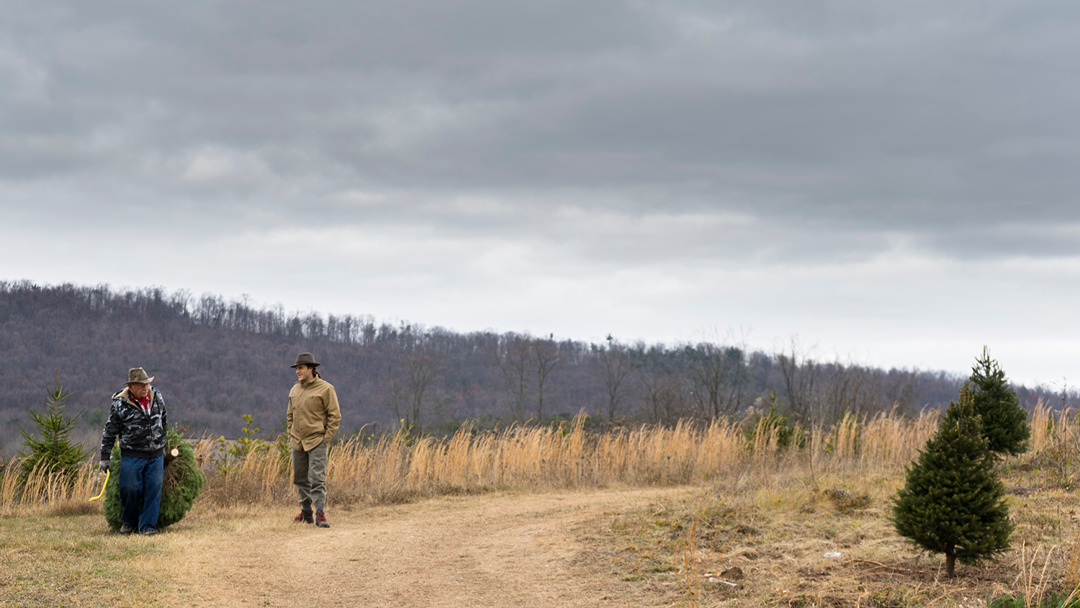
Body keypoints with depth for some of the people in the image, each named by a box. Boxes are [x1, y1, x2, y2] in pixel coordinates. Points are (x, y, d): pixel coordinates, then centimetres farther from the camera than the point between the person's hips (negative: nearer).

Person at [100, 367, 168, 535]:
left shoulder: (156, 396, 4)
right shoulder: (120, 404, -8)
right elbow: (109, 432, -2)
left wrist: (163, 444, 27)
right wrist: (105, 458, -1)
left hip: (156, 454, 3)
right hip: (132, 455, -3)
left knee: (153, 489, -2)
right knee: (130, 489, -5)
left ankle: (147, 526, 6)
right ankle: (128, 521, 21)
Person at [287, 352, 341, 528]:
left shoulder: (325, 389, -6)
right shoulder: (295, 389, 12)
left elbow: (335, 415, -6)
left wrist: (326, 438, -10)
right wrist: (291, 435, 13)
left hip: (317, 442, -6)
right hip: (297, 443, 6)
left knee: (317, 478, -12)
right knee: (300, 479, 10)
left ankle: (320, 514, -13)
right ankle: (306, 513, 20)